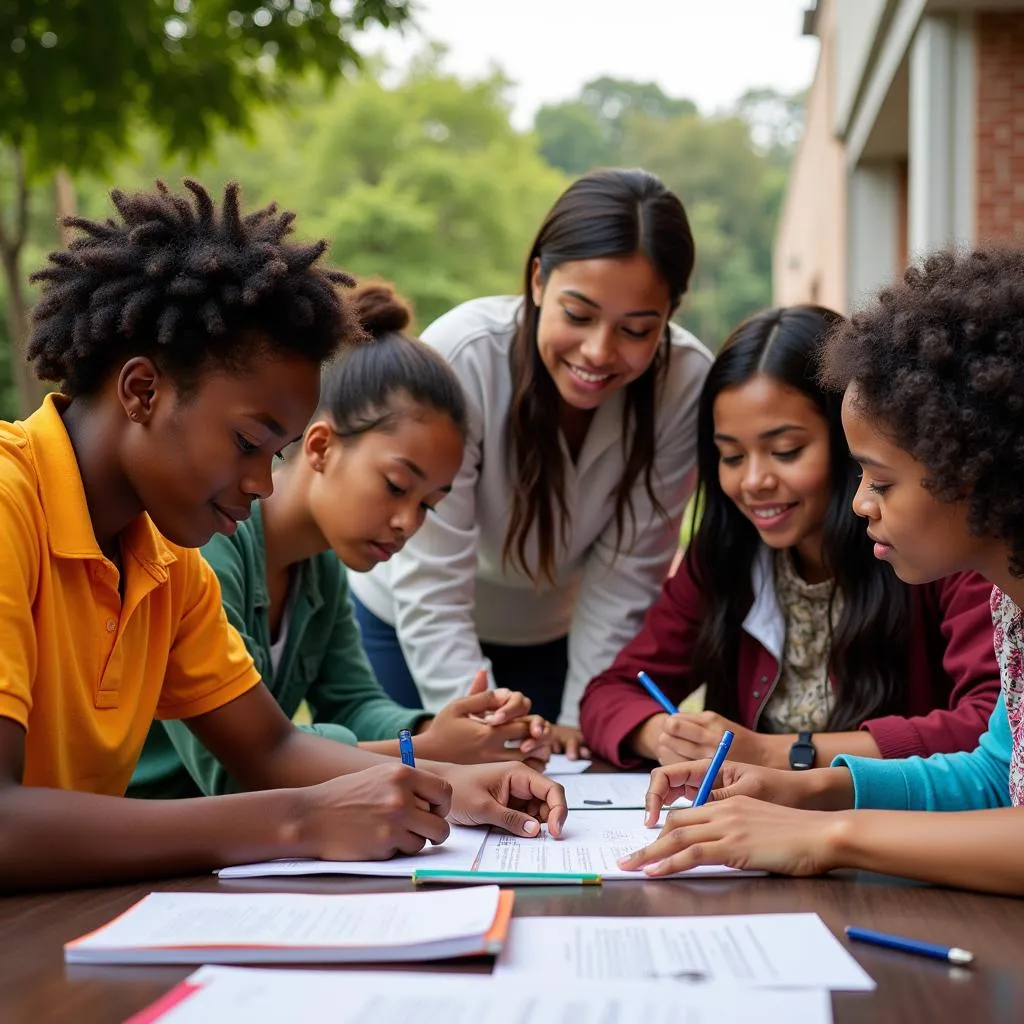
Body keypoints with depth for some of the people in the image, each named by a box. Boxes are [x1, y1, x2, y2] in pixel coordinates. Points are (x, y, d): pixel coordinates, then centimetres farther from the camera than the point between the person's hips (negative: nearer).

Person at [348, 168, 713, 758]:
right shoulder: (462, 356, -33)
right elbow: (430, 593, -34)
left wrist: (580, 720, -21)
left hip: (553, 636, 2)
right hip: (408, 628, -2)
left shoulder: (686, 383, -25)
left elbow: (625, 577, -18)